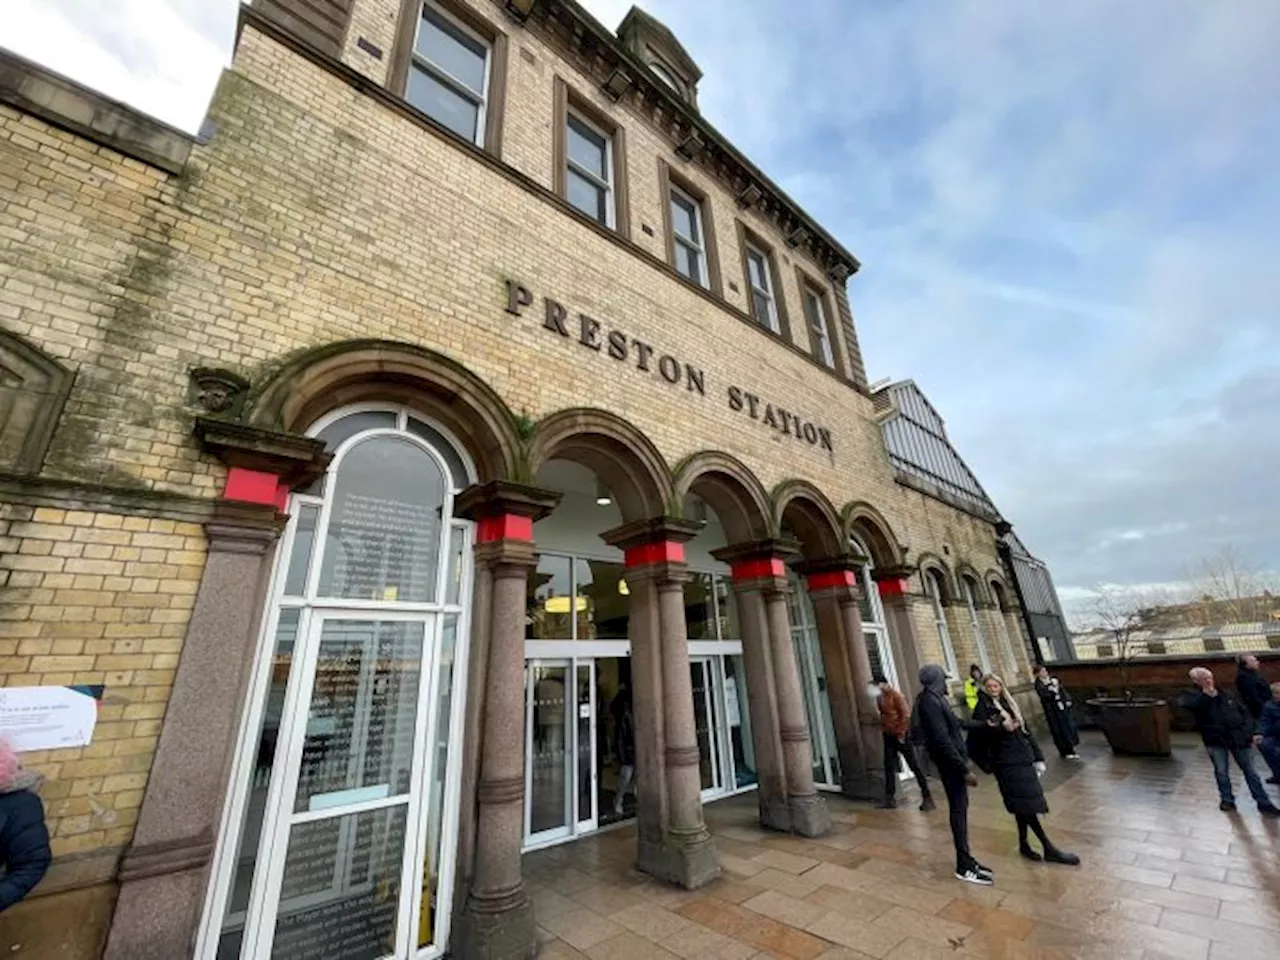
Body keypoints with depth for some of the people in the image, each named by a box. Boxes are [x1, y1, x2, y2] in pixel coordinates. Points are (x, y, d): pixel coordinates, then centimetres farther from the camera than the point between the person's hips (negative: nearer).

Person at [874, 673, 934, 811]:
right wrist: (883, 729, 8)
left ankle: (927, 797, 14)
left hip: (900, 736, -7)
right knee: (889, 767, 10)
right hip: (888, 737, 7)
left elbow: (906, 714, -19)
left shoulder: (896, 695, -16)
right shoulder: (879, 698, 6)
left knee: (914, 766, 3)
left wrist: (901, 733, -16)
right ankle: (890, 798, 18)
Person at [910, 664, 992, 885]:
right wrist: (964, 769, -22)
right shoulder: (930, 701, -23)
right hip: (949, 762, -10)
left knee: (960, 808, 16)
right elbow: (942, 740, -25)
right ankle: (964, 867, 9)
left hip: (953, 760, 10)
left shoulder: (935, 698, 10)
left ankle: (966, 859, 28)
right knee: (958, 810, -1)